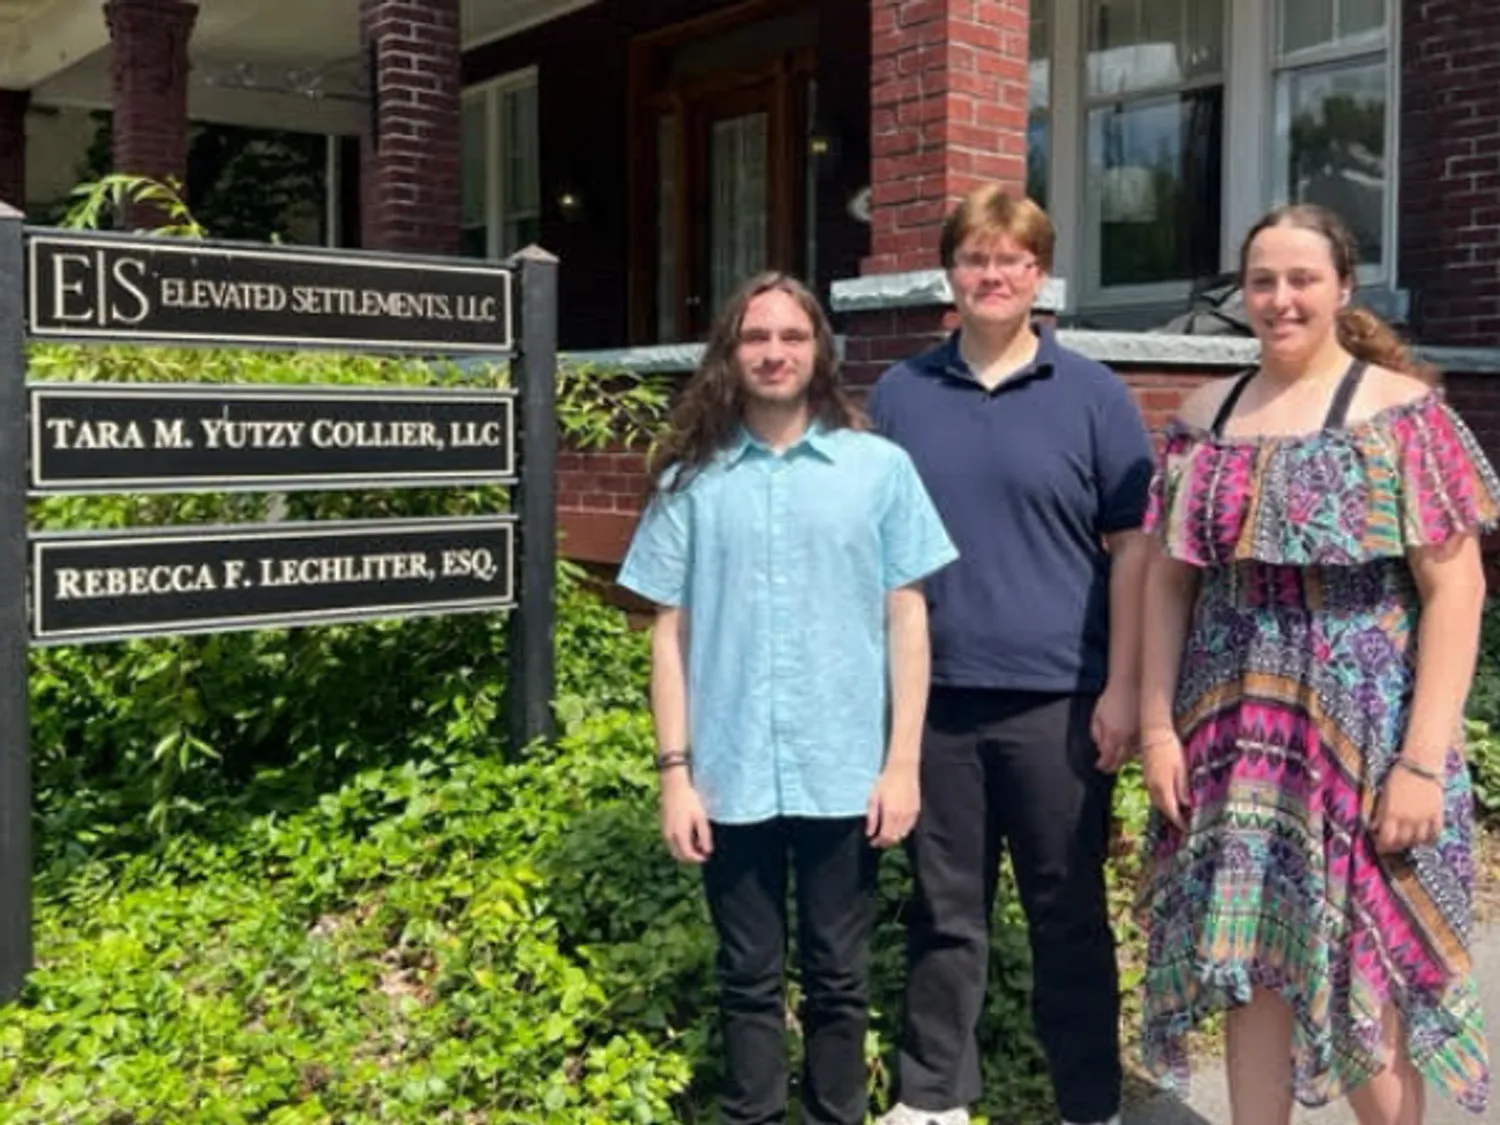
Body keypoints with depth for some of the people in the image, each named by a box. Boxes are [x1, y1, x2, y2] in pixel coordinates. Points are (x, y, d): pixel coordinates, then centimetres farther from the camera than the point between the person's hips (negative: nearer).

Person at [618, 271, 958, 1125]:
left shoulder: (880, 468, 1)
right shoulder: (692, 480, 4)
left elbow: (908, 619, 2)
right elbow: (672, 634, 5)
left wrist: (903, 762, -3)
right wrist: (675, 771, 0)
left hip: (844, 774, -1)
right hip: (731, 776, 1)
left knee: (839, 980, 11)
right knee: (749, 980, 13)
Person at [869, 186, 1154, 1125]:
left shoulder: (1093, 396, 0)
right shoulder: (900, 394, 7)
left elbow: (1133, 545, 0)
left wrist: (1123, 688, -6)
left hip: (1056, 698, -2)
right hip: (933, 694, 2)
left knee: (1068, 912, 10)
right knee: (944, 907, 12)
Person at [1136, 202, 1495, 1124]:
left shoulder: (1400, 411, -4)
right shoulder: (1205, 417, 8)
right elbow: (1168, 578, 9)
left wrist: (1424, 760, -14)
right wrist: (1158, 726, 2)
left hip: (1361, 736, -3)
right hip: (1231, 738, 4)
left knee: (1364, 977, 5)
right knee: (1249, 961, 10)